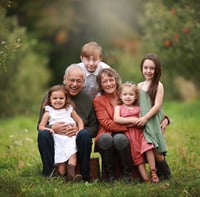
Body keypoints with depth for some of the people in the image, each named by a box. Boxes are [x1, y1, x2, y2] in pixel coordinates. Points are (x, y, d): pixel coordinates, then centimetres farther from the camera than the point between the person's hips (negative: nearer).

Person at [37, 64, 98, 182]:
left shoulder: (88, 100, 7)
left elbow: (94, 128, 4)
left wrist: (79, 130, -18)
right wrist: (52, 128, -21)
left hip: (77, 142, 0)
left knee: (84, 134, -32)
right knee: (43, 134, -30)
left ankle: (85, 177, -20)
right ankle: (48, 175, -23)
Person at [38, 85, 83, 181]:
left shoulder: (69, 110, 16)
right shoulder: (48, 112, 10)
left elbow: (79, 120, 19)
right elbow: (41, 126, 7)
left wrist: (80, 131, 1)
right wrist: (48, 129, -15)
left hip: (70, 138, 1)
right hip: (58, 140, -1)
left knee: (73, 154, -22)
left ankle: (71, 174, -32)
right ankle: (61, 177, -3)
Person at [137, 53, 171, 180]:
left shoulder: (158, 85, -3)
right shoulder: (139, 86, 13)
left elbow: (157, 105, -10)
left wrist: (145, 118, -16)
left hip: (153, 121, -5)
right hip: (142, 122, 5)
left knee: (154, 149, -11)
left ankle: (166, 174, 2)